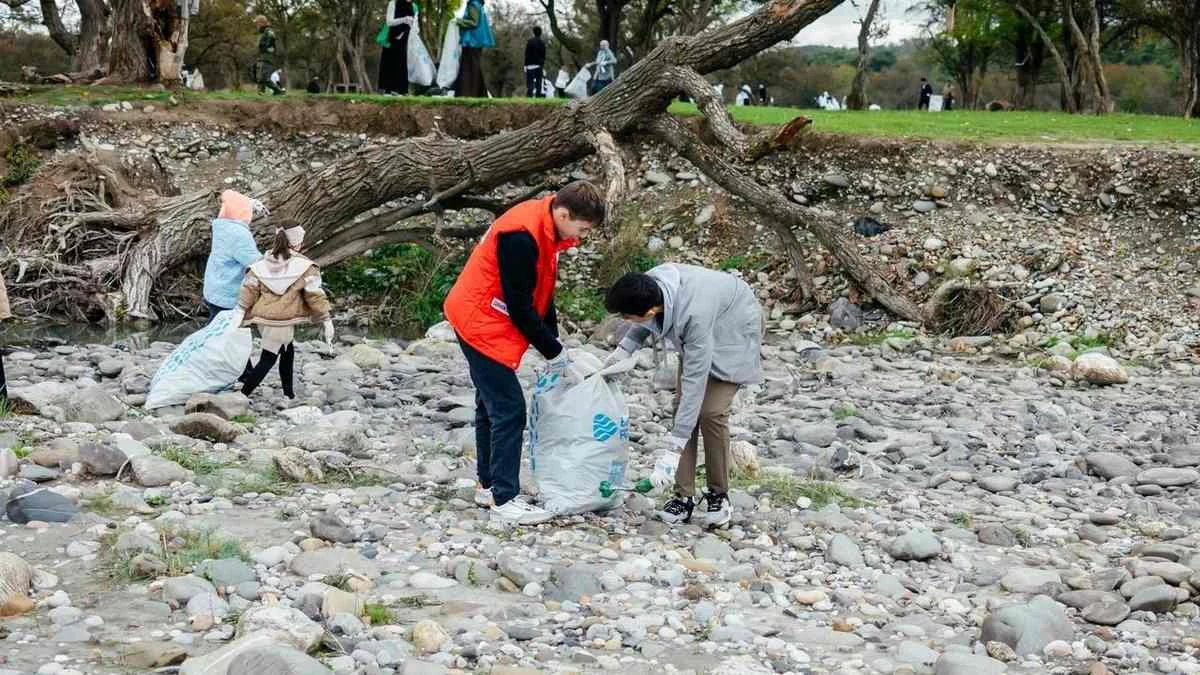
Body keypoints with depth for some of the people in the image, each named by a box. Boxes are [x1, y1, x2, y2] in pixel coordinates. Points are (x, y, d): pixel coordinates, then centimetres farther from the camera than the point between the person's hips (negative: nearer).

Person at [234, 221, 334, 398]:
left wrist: (240, 314, 4)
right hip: (283, 322, -6)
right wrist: (326, 320, -4)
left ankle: (289, 394, 25)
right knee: (267, 360, 2)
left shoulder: (261, 265, 3)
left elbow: (248, 291, 1)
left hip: (262, 319, 6)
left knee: (288, 350, 23)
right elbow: (315, 296, -10)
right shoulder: (305, 267, -10)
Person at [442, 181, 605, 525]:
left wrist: (555, 345, 6)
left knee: (491, 405, 17)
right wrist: (554, 352, -14)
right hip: (483, 325, -10)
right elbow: (519, 305, -24)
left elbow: (542, 290, 11)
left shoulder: (546, 229, 3)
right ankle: (504, 497, -6)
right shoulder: (521, 237, -27)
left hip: (481, 324, 10)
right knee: (509, 410, -10)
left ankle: (488, 486, 27)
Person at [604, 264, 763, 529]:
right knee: (683, 405, -6)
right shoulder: (650, 283, -25)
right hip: (696, 337, 7)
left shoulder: (694, 315, -44)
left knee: (711, 412, -17)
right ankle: (684, 496, -3)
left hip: (734, 334, -7)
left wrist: (676, 441, -42)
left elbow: (695, 378, -42)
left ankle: (719, 495, 2)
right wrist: (625, 348, -10)